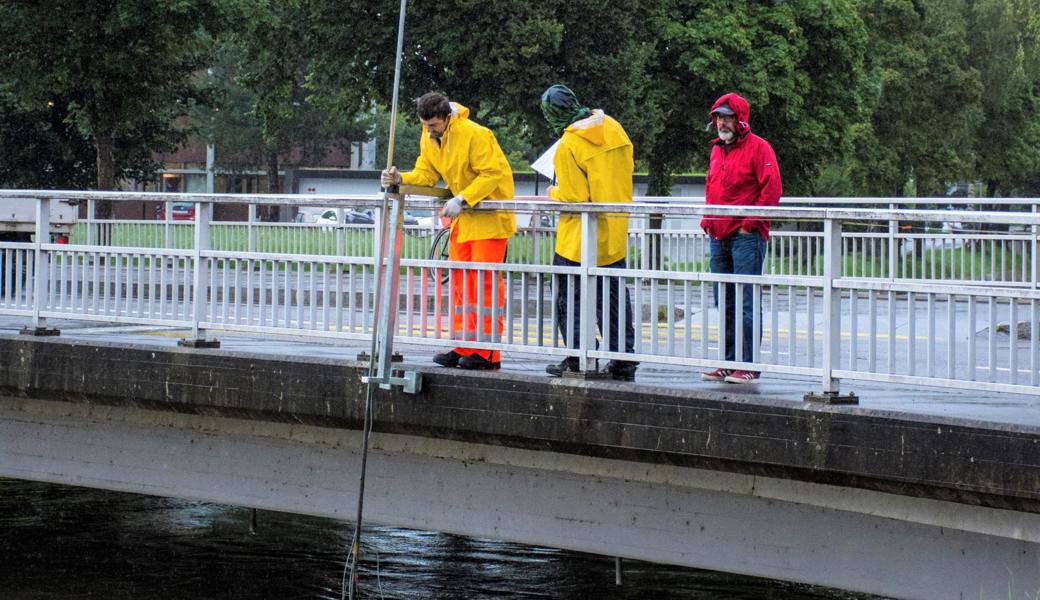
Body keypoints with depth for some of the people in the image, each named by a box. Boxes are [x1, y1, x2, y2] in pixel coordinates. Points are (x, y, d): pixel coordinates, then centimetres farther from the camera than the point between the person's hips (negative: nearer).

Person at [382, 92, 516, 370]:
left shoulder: (475, 135, -22)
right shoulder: (428, 138, 3)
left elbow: (492, 174, -23)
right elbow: (426, 174, 5)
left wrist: (462, 200, -29)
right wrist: (400, 179, -15)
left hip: (490, 212, -8)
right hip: (463, 216, 8)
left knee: (485, 281, -10)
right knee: (460, 279, 7)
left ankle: (488, 354, -9)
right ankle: (463, 347, 12)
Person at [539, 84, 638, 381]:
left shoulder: (568, 147, -19)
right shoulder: (612, 128, 2)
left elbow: (573, 199, -18)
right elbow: (626, 169, 12)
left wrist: (554, 193, 1)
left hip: (579, 239, -7)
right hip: (615, 234, 7)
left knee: (569, 298, 4)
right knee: (614, 296, 14)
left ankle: (578, 359, 0)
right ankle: (624, 359, 16)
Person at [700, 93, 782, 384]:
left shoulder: (758, 148, -6)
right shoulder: (717, 150, 19)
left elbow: (772, 190, -11)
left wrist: (750, 223, -14)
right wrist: (707, 220, 13)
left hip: (746, 236, -8)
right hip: (718, 237, 8)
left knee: (746, 301, -9)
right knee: (725, 303, 10)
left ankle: (749, 365, -9)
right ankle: (729, 362, 16)